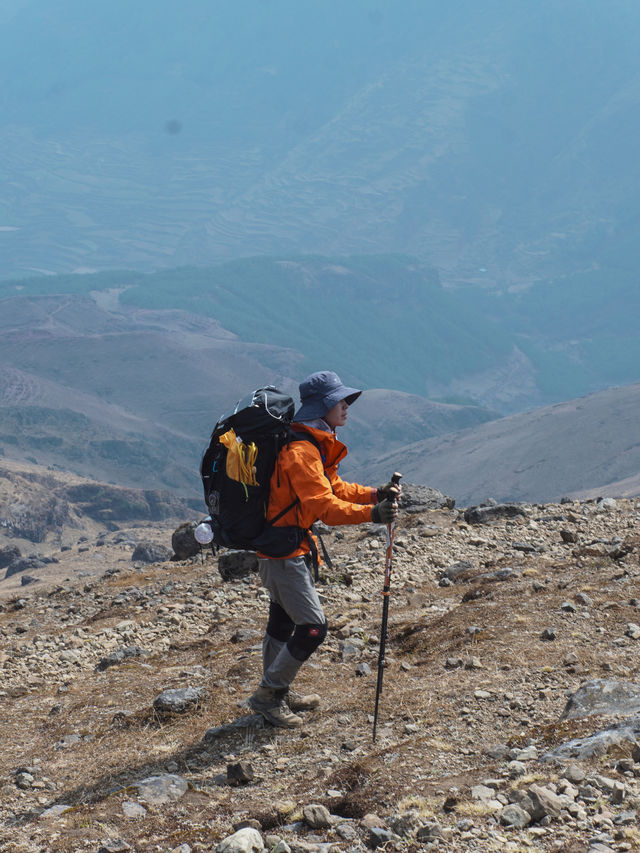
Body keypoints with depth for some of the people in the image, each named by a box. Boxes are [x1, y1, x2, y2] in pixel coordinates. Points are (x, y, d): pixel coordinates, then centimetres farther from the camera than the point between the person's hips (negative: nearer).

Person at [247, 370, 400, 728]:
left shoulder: (318, 444, 10)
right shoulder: (300, 450, -24)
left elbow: (334, 488, 13)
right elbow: (323, 505, -32)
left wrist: (376, 494, -2)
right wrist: (371, 513, -40)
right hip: (284, 550, -11)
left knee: (283, 621, 21)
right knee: (313, 627, -9)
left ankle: (277, 692, 34)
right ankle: (268, 695, 1)